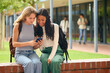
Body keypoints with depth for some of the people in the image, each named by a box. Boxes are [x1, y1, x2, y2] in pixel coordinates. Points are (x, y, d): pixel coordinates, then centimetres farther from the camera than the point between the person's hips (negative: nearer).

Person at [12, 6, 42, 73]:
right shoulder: (18, 25, -2)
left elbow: (34, 47, 13)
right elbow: (14, 43, -7)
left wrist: (39, 45, -11)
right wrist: (28, 43, -19)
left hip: (31, 53, 3)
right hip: (20, 53, -3)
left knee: (38, 63, -32)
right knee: (29, 63, -36)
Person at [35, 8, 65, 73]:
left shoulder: (55, 27, -3)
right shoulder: (37, 29, 7)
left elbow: (55, 44, -8)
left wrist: (50, 58, -18)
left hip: (56, 51, -2)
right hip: (45, 52, 2)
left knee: (54, 62, -36)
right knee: (43, 61, -35)